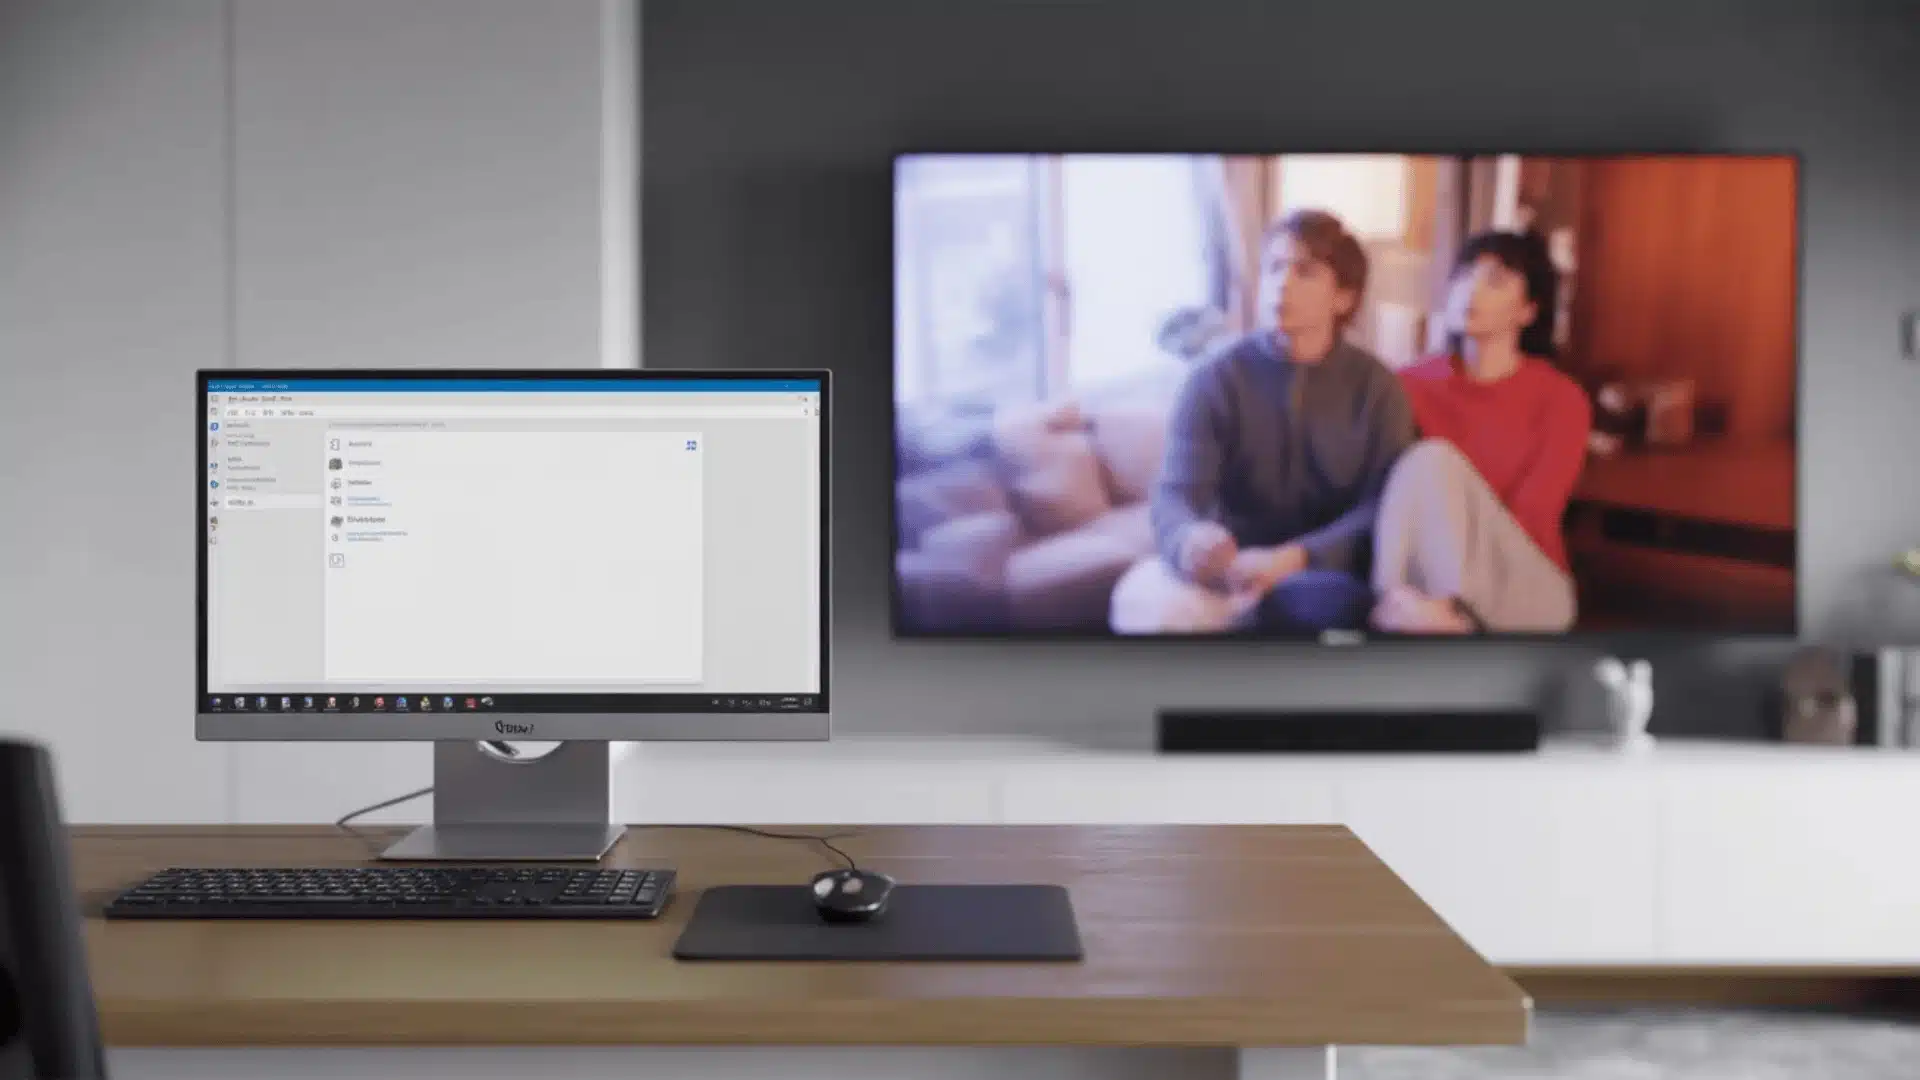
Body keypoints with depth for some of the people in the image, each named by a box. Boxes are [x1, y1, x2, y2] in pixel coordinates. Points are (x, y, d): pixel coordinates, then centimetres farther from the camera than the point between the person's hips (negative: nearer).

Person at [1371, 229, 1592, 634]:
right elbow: (1381, 496, -2)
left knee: (1433, 462, -27)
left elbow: (1530, 520, -11)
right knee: (1420, 462, -29)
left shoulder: (1561, 399, 1)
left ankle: (1455, 613, -49)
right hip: (1427, 583, 2)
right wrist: (1395, 593, -23)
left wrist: (1448, 601, -27)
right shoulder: (1411, 386, 9)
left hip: (1523, 591, -1)